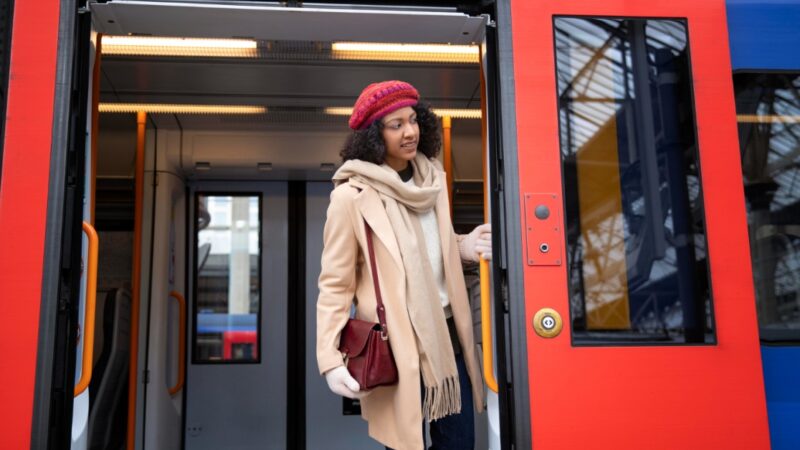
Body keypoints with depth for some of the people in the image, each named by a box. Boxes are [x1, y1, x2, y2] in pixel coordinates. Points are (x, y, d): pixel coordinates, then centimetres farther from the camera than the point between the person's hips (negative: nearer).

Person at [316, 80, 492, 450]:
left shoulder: (432, 179, 6)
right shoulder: (352, 196, -14)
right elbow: (334, 284, -11)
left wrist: (465, 246, -1)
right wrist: (330, 359, -18)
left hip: (446, 333, 6)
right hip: (396, 342, -6)